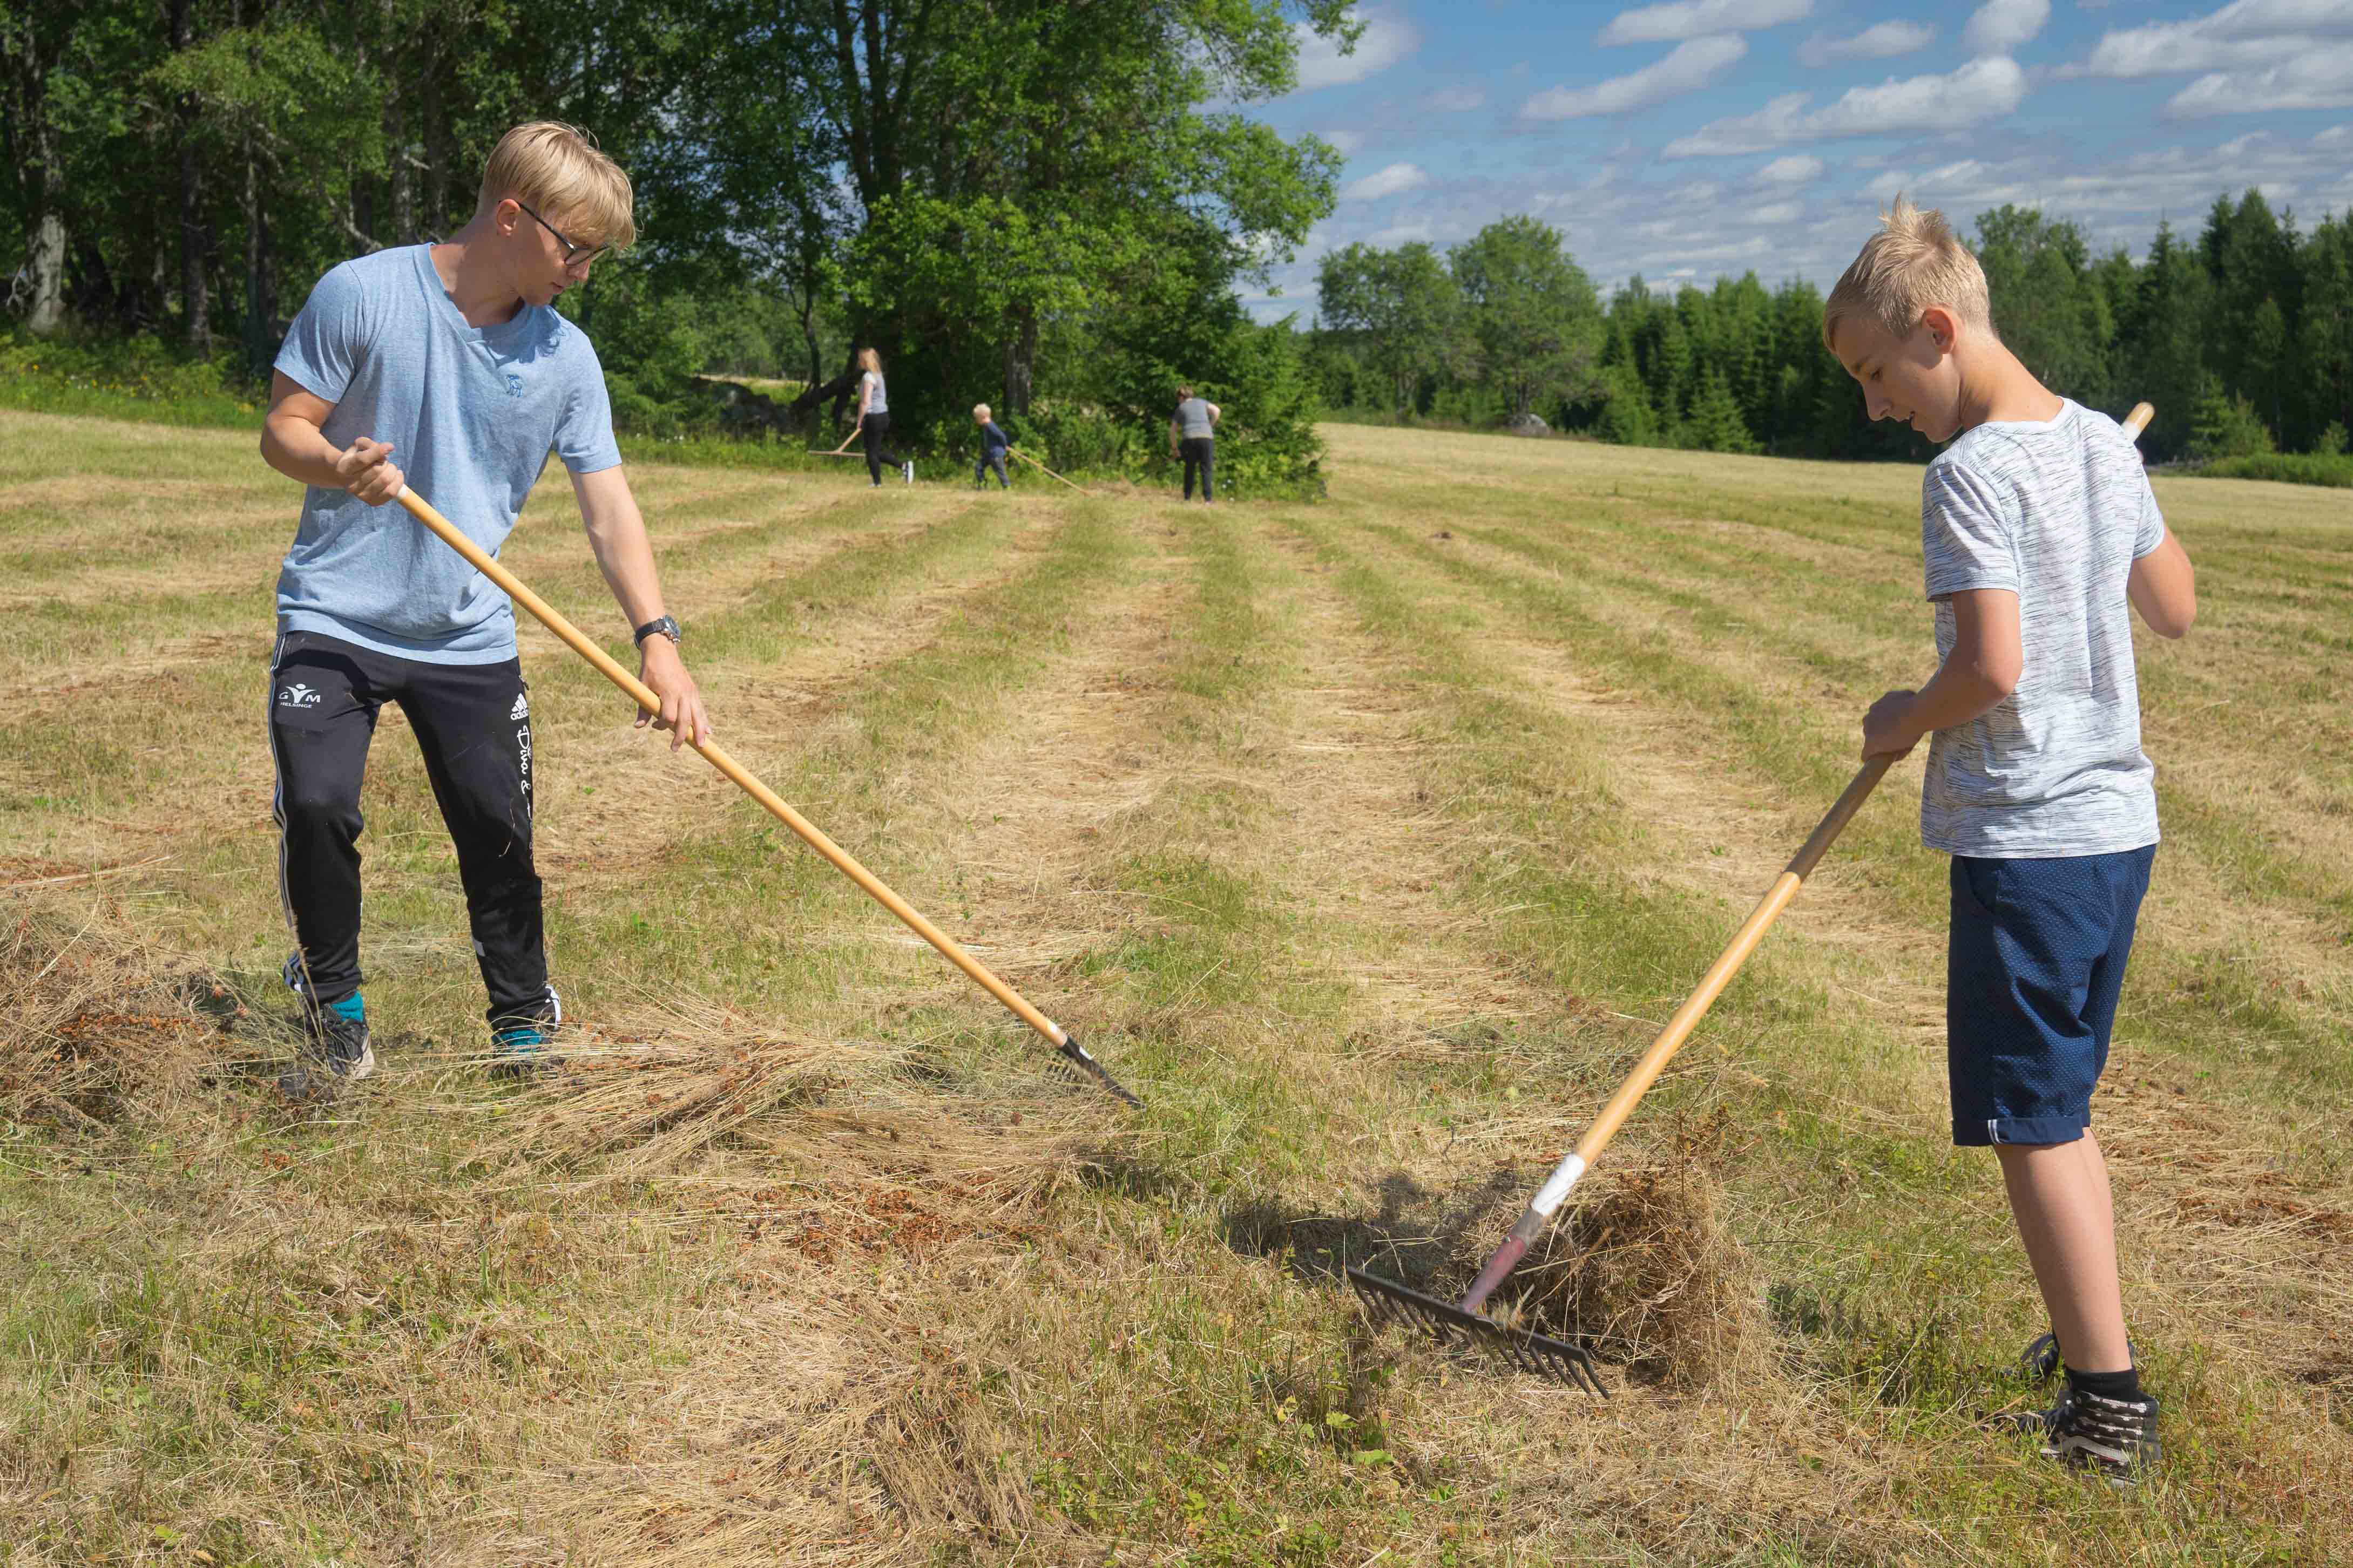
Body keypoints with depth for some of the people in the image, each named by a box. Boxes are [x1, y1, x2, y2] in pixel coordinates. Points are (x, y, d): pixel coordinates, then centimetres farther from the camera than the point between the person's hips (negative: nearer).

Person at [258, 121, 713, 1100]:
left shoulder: (565, 357, -1)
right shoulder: (362, 295, -9)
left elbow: (609, 507, -4)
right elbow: (281, 430, -5)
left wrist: (656, 638, -16)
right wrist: (338, 465, -29)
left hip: (470, 637, 3)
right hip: (335, 615, -2)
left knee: (500, 833, 1)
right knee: (317, 807, -16)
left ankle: (525, 1029, 21)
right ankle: (336, 1025, 6)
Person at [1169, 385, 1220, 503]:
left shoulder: (1180, 409, 20)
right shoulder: (1202, 402, 22)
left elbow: (1172, 431, 18)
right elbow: (1217, 411, 5)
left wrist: (1174, 448, 28)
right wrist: (1210, 426, 14)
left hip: (1189, 438, 0)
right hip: (1206, 437, 0)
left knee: (1190, 469, 16)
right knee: (1206, 470, 3)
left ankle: (1187, 498, 13)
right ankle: (1208, 499, -8)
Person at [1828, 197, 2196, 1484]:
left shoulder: (1972, 473, -16)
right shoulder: (2103, 447, 9)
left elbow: (1991, 665, -23)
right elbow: (2177, 609, 18)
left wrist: (1903, 724, -5)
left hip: (2025, 836, -9)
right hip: (2118, 823, 9)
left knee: (2033, 1123, -1)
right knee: (2061, 1110, 20)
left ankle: (2111, 1407, 4)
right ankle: (2092, 1349, 31)